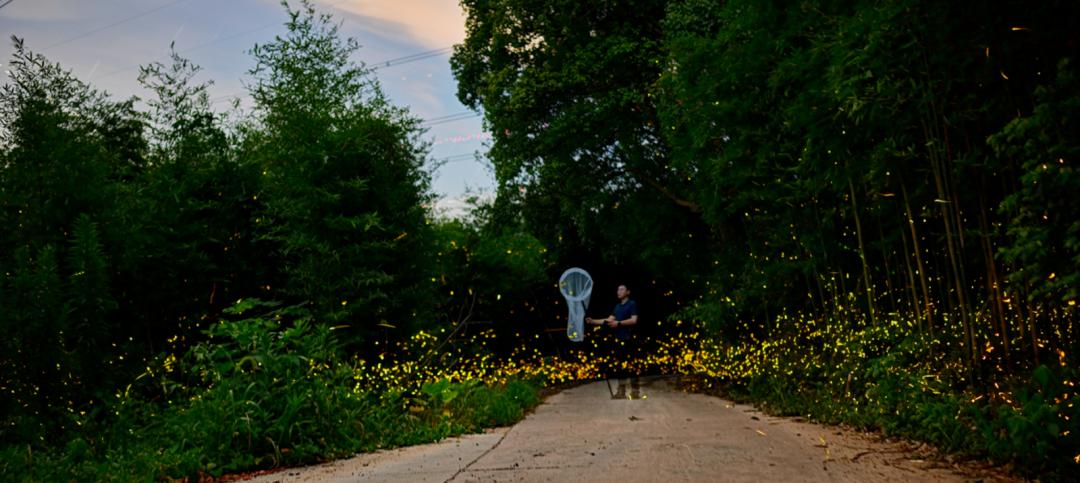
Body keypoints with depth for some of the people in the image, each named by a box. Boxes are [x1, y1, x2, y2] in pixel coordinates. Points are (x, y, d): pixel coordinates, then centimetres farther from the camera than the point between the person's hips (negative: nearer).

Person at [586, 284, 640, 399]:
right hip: (617, 339, 7)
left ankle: (635, 391, -1)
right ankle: (621, 391, 11)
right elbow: (609, 320, 16)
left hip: (627, 339, -7)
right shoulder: (617, 306, 19)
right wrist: (593, 321, 8)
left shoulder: (632, 304, -2)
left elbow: (634, 320, -12)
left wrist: (618, 323, -18)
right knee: (619, 365, 7)